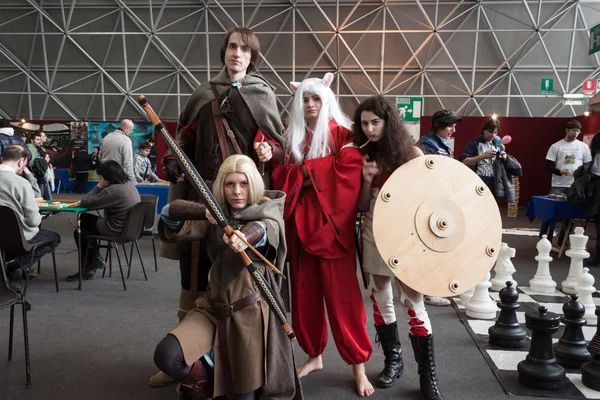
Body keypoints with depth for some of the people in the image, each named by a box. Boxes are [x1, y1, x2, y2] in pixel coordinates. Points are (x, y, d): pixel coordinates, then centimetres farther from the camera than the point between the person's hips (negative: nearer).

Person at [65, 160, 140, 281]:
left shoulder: (112, 191, -26)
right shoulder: (130, 184, 3)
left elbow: (84, 203, -17)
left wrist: (98, 186, -10)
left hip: (117, 230, -9)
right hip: (130, 227, 9)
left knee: (79, 232, 14)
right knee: (84, 218, 23)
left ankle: (95, 259, 30)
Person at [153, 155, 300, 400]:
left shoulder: (267, 215, -7)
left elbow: (260, 231, -31)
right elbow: (169, 211, 0)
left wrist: (243, 239, -55)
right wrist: (204, 211, -19)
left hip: (249, 311, -4)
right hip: (213, 307, 4)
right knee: (165, 356, -16)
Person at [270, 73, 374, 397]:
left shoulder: (341, 134, 1)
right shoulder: (291, 137, 14)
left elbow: (349, 173, -13)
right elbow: (282, 178, 6)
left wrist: (306, 171, -11)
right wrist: (269, 160, -14)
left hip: (331, 223, -4)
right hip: (299, 223, 5)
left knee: (342, 294, -2)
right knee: (304, 294, 10)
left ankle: (358, 366, 11)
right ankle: (314, 355, 28)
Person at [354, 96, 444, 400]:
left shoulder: (412, 154, -5)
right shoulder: (364, 156, 6)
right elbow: (362, 206, 5)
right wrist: (367, 179, -11)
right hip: (374, 234, 4)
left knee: (413, 303, -4)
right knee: (380, 299, 11)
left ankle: (427, 375, 8)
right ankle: (393, 360, 29)